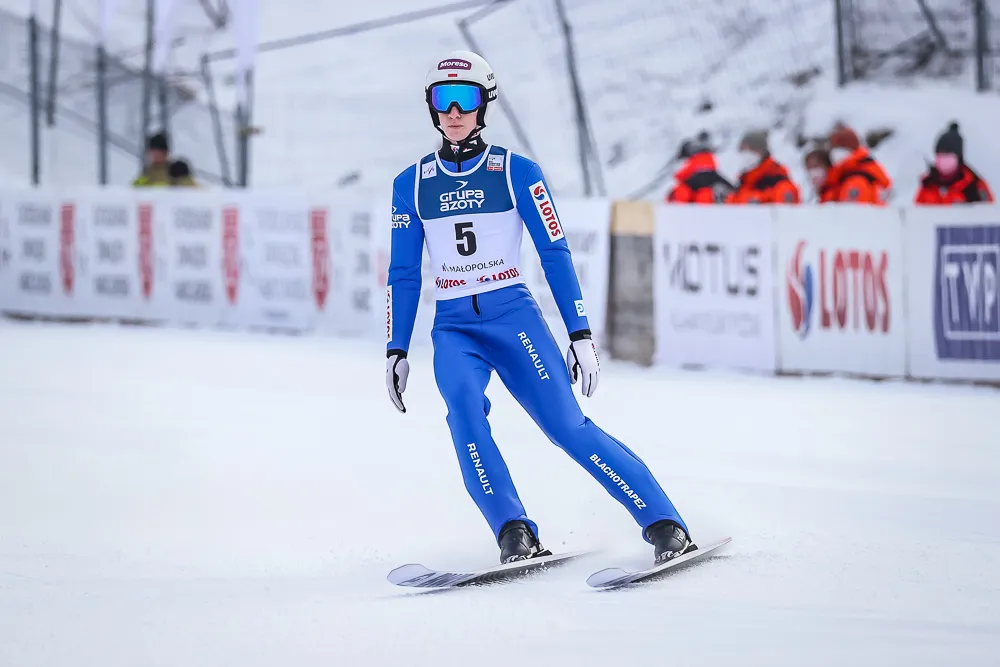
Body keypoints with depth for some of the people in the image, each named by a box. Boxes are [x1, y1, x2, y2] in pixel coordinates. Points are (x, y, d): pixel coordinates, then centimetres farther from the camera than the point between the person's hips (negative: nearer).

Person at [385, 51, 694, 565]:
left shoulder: (516, 172, 0)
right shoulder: (411, 184, 8)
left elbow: (555, 255, 0)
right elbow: (403, 275, 13)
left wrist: (581, 335, -5)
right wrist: (396, 350, 8)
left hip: (514, 316, -2)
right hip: (453, 328, 2)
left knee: (567, 426, -14)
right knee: (464, 407, -29)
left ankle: (666, 526, -8)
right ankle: (514, 534, -28)